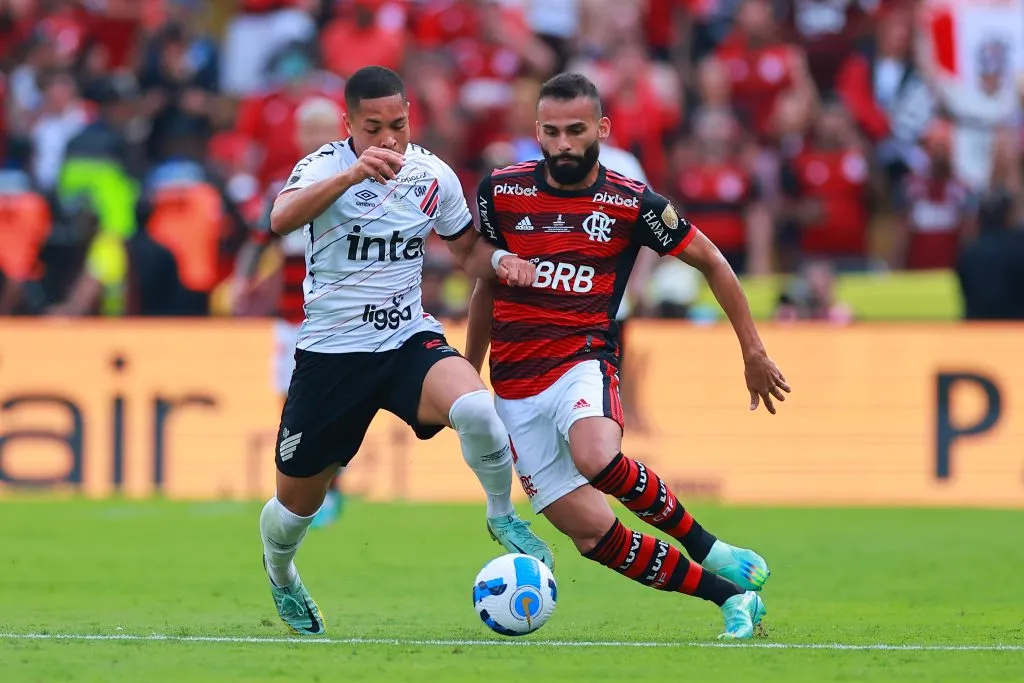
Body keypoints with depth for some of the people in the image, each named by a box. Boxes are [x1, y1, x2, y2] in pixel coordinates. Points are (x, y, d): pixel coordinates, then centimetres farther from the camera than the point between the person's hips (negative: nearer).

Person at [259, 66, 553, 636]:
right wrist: (354, 173, -49)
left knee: (476, 407, -32)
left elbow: (467, 248, 16)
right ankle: (280, 578, 46)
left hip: (409, 342, 2)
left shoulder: (432, 174, 0)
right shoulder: (326, 166, -12)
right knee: (298, 501, 10)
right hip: (331, 352, -2)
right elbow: (281, 219, -35)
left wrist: (499, 260, -8)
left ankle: (503, 517, -5)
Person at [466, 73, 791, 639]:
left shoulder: (632, 204, -4)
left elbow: (711, 262, 8)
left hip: (584, 362, -3)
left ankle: (707, 549, -15)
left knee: (597, 459, -38)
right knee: (592, 533, -9)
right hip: (514, 385, 3)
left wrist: (753, 351, 8)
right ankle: (732, 598, 3)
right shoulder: (501, 191, 2)